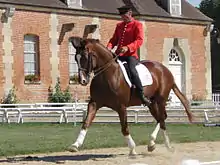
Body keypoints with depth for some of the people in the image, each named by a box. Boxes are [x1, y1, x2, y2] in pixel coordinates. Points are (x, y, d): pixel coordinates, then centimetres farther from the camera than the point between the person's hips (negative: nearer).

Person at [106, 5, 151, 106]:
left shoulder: (137, 25, 0)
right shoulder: (119, 26, 19)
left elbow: (139, 40, -12)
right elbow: (114, 39, 19)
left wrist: (127, 47, -28)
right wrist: (109, 46, -5)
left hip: (131, 54, -7)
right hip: (119, 54, 7)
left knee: (132, 70, -31)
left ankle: (141, 95, -24)